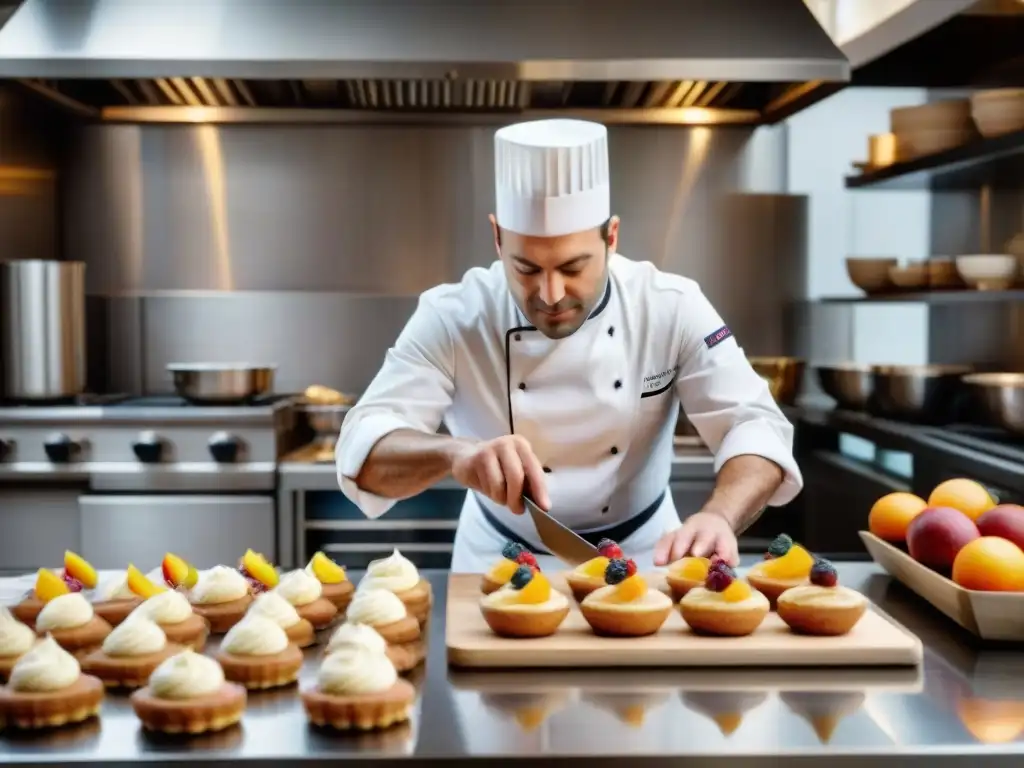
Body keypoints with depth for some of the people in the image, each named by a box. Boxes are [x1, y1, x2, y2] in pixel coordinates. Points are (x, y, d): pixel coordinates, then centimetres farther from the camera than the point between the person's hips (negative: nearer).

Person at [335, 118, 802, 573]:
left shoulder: (672, 309, -13)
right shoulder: (452, 319, -16)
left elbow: (756, 427, -16)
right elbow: (363, 449, -21)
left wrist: (719, 517, -36)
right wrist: (455, 452, -42)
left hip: (640, 558, 1)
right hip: (501, 561, 0)